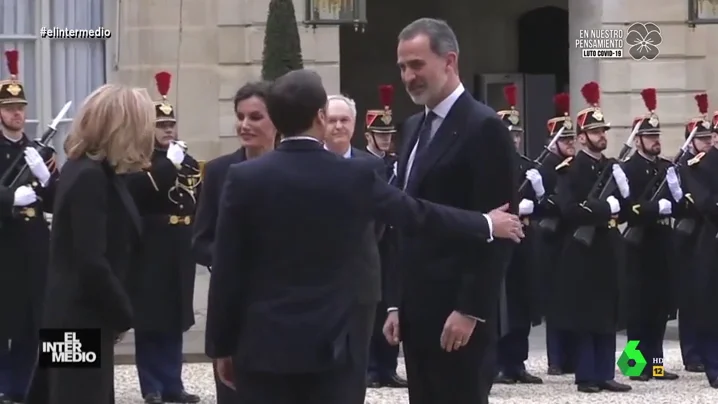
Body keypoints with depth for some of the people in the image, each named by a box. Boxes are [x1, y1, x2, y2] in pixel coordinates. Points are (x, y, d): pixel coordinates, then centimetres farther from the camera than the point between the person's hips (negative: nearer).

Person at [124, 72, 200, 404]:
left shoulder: (188, 162, 15)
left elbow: (201, 200, 15)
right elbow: (138, 190, -22)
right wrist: (168, 164, -23)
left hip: (180, 251, 6)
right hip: (151, 251, -6)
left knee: (174, 320, 10)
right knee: (150, 320, -3)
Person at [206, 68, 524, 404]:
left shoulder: (244, 178, -4)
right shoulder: (358, 175, -4)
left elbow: (226, 272, -2)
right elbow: (417, 213, 10)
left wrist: (221, 346, 7)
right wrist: (487, 224, 26)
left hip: (263, 347, 0)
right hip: (332, 346, 0)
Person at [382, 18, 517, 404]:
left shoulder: (484, 128, -10)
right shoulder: (414, 127, 16)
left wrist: (470, 309, -18)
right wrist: (397, 302, 14)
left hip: (459, 311, -8)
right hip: (418, 308, 8)